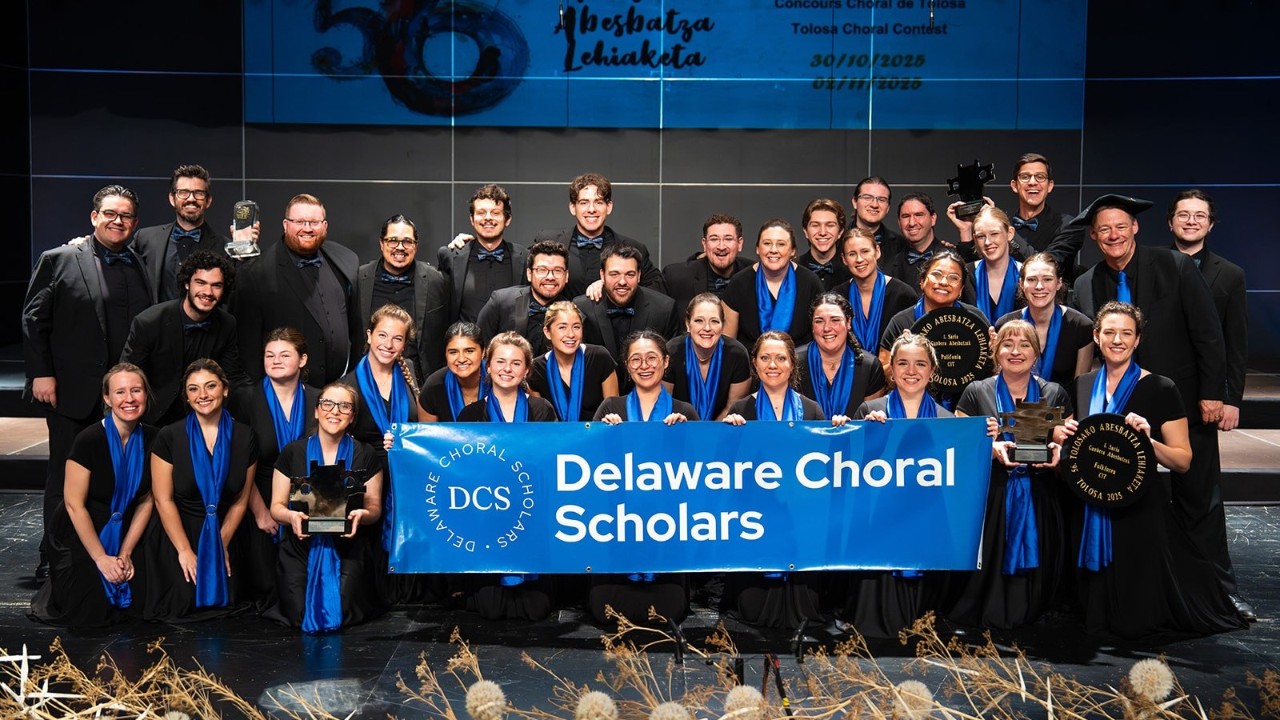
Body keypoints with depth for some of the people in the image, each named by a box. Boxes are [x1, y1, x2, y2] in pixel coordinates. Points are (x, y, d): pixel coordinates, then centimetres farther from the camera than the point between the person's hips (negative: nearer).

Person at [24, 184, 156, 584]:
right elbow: (33, 319, -2)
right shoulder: (59, 261, 1)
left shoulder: (142, 268, 11)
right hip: (71, 392, -3)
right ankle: (53, 562, 14)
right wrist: (41, 373, -9)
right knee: (64, 479, 6)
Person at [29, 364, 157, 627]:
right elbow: (74, 504, -17)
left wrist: (125, 553, -7)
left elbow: (146, 500, -1)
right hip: (80, 535, -4)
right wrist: (101, 558, -15)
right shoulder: (90, 440, -20)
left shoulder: (152, 439, -6)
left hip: (124, 534, 4)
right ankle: (56, 584, 17)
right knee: (90, 612, -14)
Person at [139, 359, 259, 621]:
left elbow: (241, 500, 3)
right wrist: (185, 550, -10)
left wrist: (221, 544, -3)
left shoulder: (244, 437, -2)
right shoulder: (169, 437, -9)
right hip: (175, 536, -2)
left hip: (221, 536, 2)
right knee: (186, 603, -15)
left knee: (224, 602, -11)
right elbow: (163, 499, -8)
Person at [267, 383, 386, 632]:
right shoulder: (292, 453, 5)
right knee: (299, 616, -16)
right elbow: (277, 506, 6)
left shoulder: (366, 456, 5)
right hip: (301, 547, 1)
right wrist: (292, 516, -18)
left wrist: (362, 515, -18)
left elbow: (375, 508, 6)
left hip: (348, 549, 0)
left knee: (343, 616, -18)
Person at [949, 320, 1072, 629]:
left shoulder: (1055, 395, 9)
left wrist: (1057, 451, -11)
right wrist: (991, 449, -18)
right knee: (988, 568, -5)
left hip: (1038, 502, 2)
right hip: (989, 502, -1)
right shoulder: (976, 393, 4)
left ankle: (1022, 619, 17)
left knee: (1031, 566, 1)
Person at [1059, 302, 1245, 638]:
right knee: (1097, 617, 10)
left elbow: (1183, 460, -8)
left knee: (1135, 620, 0)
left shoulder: (1160, 389, -7)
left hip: (1140, 512, -4)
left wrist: (1149, 440, -25)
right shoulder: (1082, 386, 8)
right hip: (1092, 512, 4)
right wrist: (1065, 436, -2)